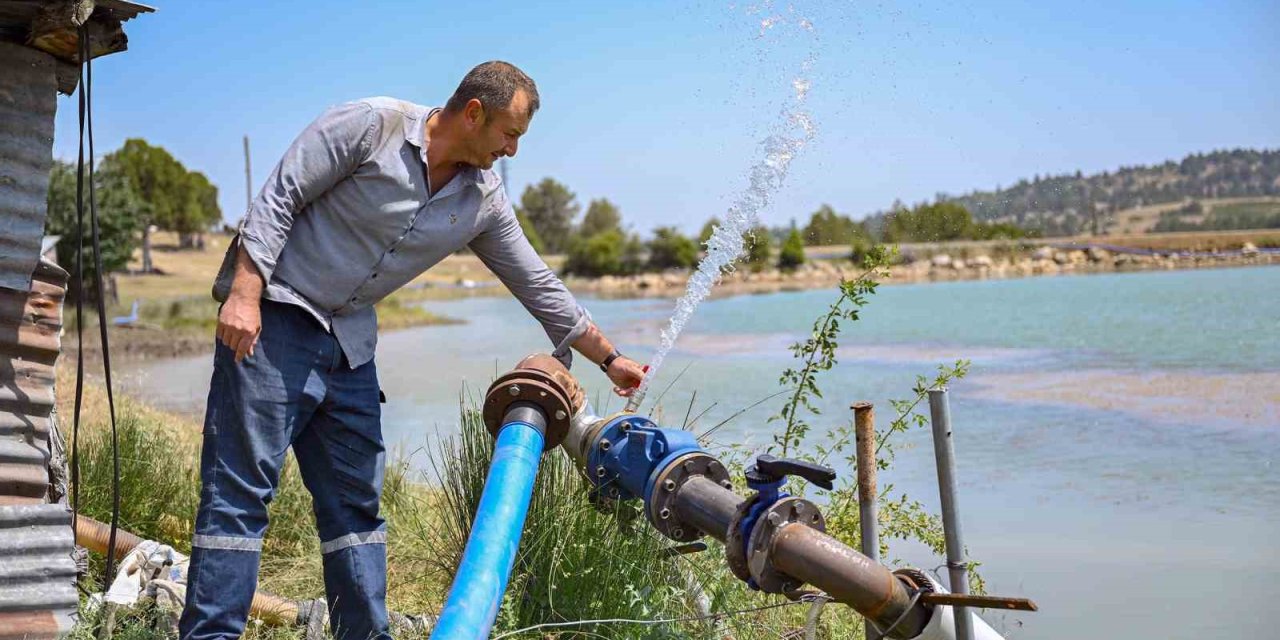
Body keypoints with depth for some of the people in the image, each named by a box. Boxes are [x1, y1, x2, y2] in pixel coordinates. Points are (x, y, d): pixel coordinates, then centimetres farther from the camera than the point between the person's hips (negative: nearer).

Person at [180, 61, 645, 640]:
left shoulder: (484, 202, 5)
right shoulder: (370, 125, -12)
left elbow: (538, 287, 13)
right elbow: (278, 197, -13)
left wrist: (609, 359, 16)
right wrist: (244, 295, -21)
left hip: (350, 341, 7)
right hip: (273, 316, -6)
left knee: (356, 501, 9)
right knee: (241, 489, -9)